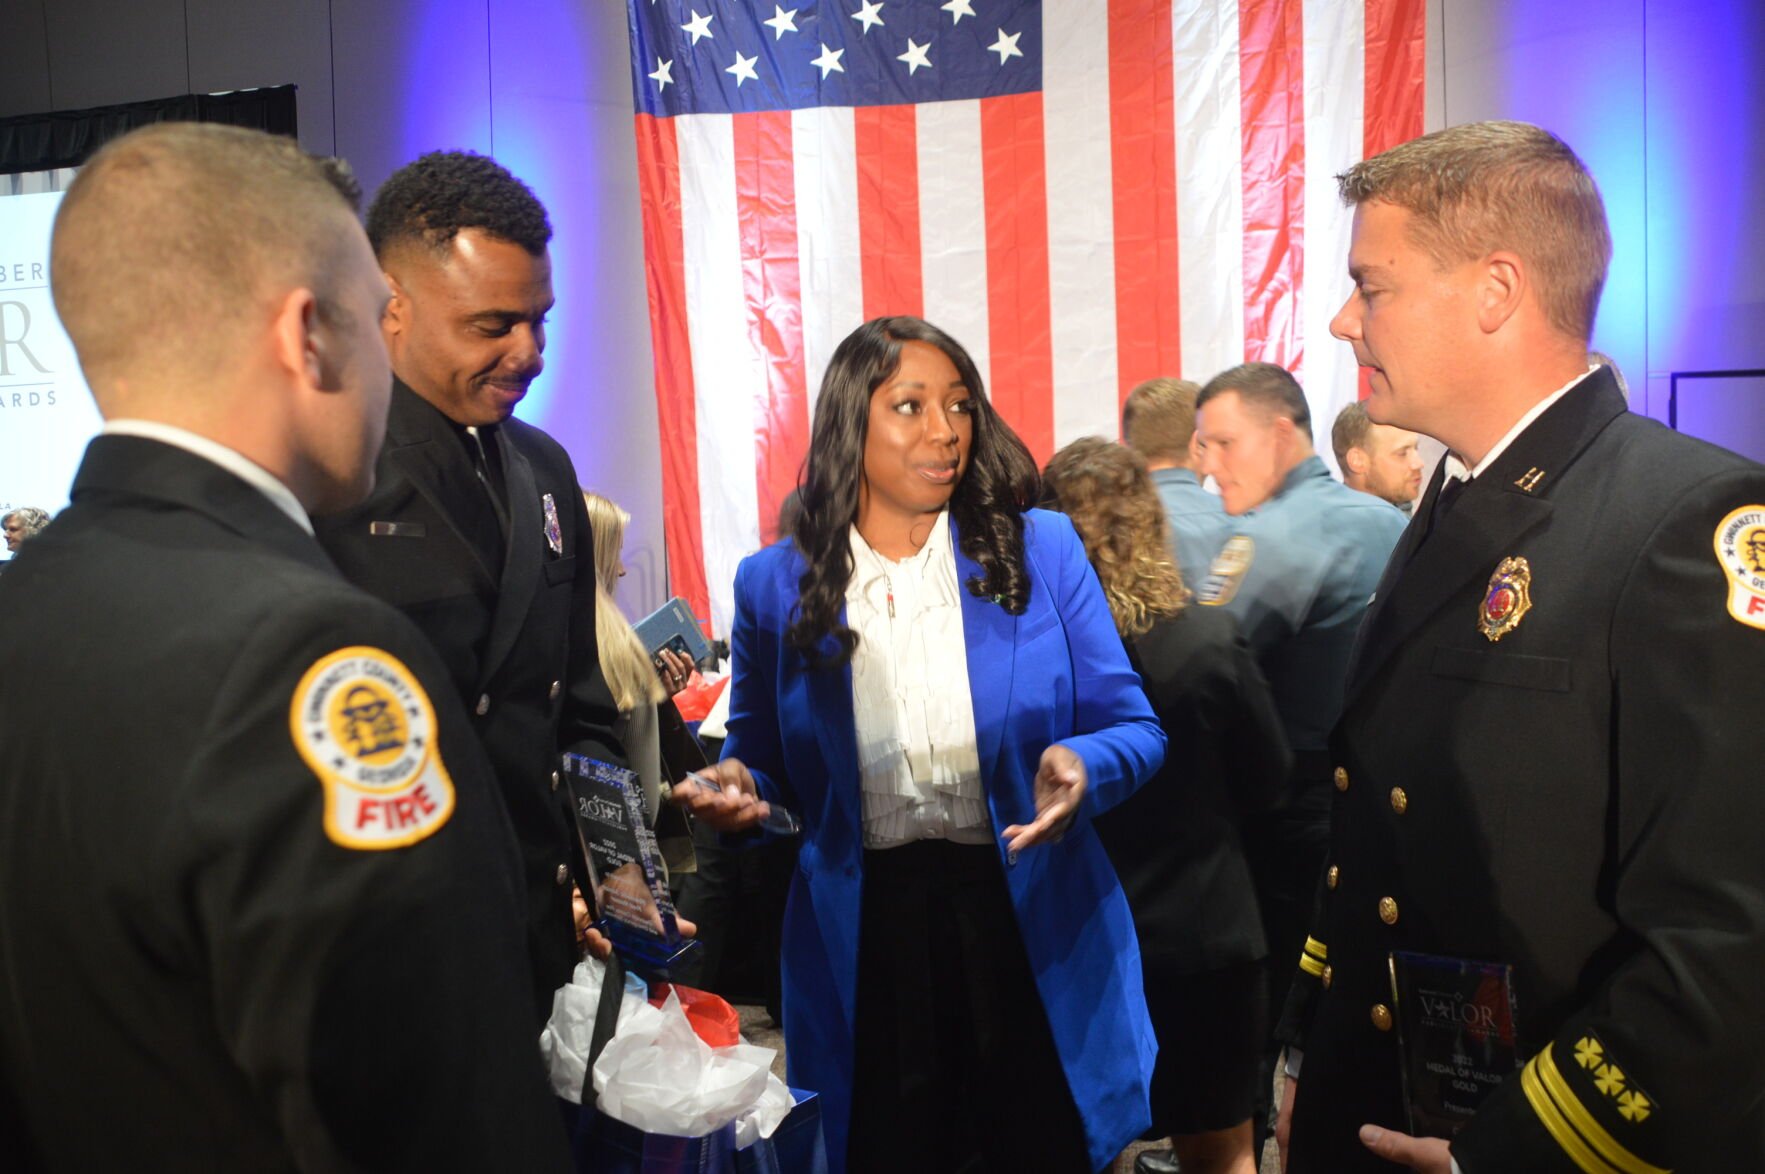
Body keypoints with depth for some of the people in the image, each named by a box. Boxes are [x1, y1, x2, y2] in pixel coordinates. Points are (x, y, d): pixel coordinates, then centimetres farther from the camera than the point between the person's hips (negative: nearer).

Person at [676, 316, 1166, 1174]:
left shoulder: (1040, 551, -3)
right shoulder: (775, 584, -1)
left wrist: (1080, 766, -22)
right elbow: (761, 765, 9)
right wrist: (737, 791, -13)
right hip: (862, 942, 0)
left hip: (1032, 928, 0)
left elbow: (1134, 728, -1)